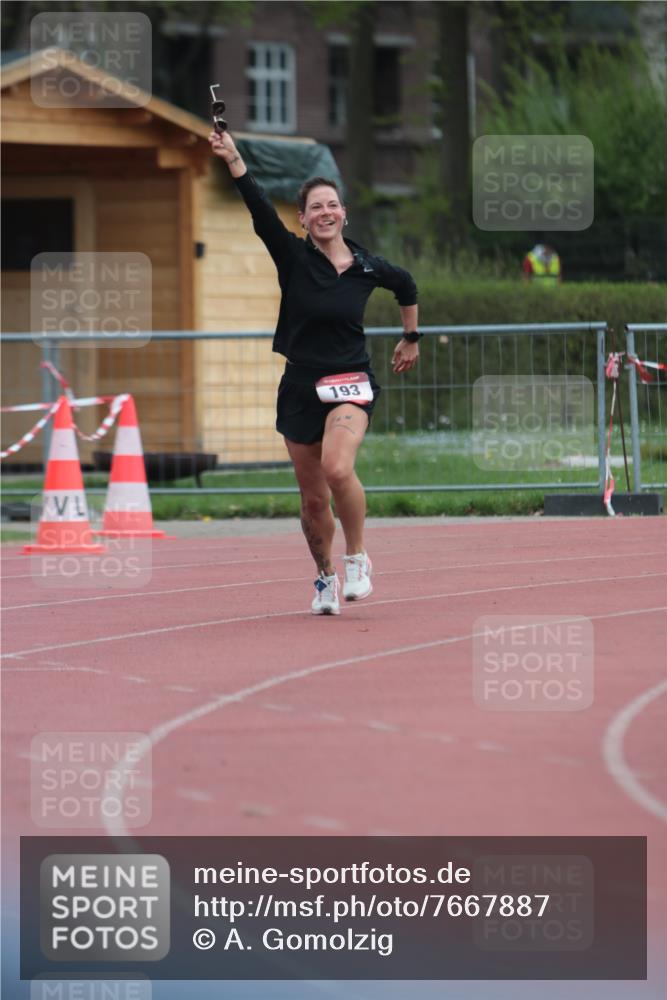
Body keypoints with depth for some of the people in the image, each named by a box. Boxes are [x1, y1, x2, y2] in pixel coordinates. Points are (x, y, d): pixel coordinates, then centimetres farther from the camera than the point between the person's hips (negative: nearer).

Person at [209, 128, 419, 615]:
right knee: (313, 498, 6)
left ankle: (357, 557, -8)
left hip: (351, 384, -1)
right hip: (301, 387, 1)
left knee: (338, 469, -27)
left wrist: (411, 338, 31)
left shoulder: (368, 268, 1)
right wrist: (234, 160, -31)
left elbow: (407, 286, 23)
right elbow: (261, 210, -18)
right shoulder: (294, 256, -3)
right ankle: (325, 576, 28)